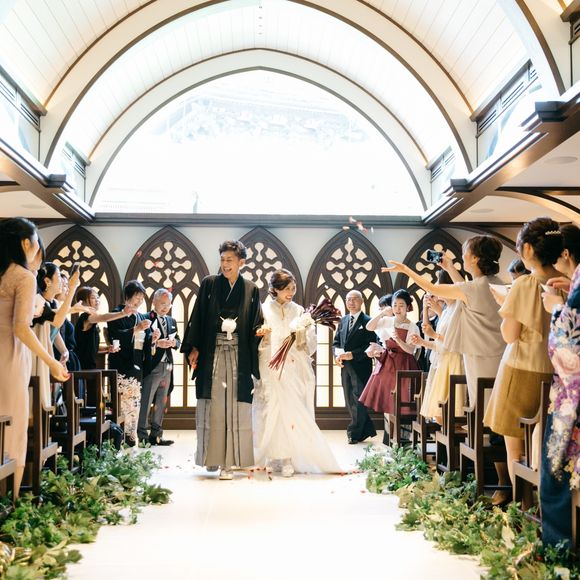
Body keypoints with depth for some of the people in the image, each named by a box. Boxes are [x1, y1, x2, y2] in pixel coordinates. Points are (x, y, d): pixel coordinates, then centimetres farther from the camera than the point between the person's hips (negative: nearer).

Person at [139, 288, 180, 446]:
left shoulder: (171, 321, 18)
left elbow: (178, 341, 18)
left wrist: (174, 342, -4)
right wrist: (156, 343, -24)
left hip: (167, 367, 7)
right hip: (152, 366, -7)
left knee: (161, 403, 10)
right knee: (146, 402, -4)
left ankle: (156, 435, 17)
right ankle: (142, 435, 1)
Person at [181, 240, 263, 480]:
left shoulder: (251, 290, 7)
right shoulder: (209, 284, 5)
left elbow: (255, 325, 8)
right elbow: (197, 317, 3)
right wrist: (193, 349, -4)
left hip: (238, 357, 0)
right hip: (212, 354, 0)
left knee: (234, 409, -2)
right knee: (212, 407, 3)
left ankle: (229, 462, 3)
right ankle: (212, 456, 17)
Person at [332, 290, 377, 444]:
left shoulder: (368, 321, -7)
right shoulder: (343, 320, 14)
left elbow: (370, 345, -14)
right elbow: (336, 342, 14)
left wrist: (352, 355, -19)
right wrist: (337, 355, -6)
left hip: (361, 367, -7)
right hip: (345, 367, 7)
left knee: (358, 400, -2)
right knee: (350, 401, 12)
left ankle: (354, 432, 8)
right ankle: (367, 430, 24)